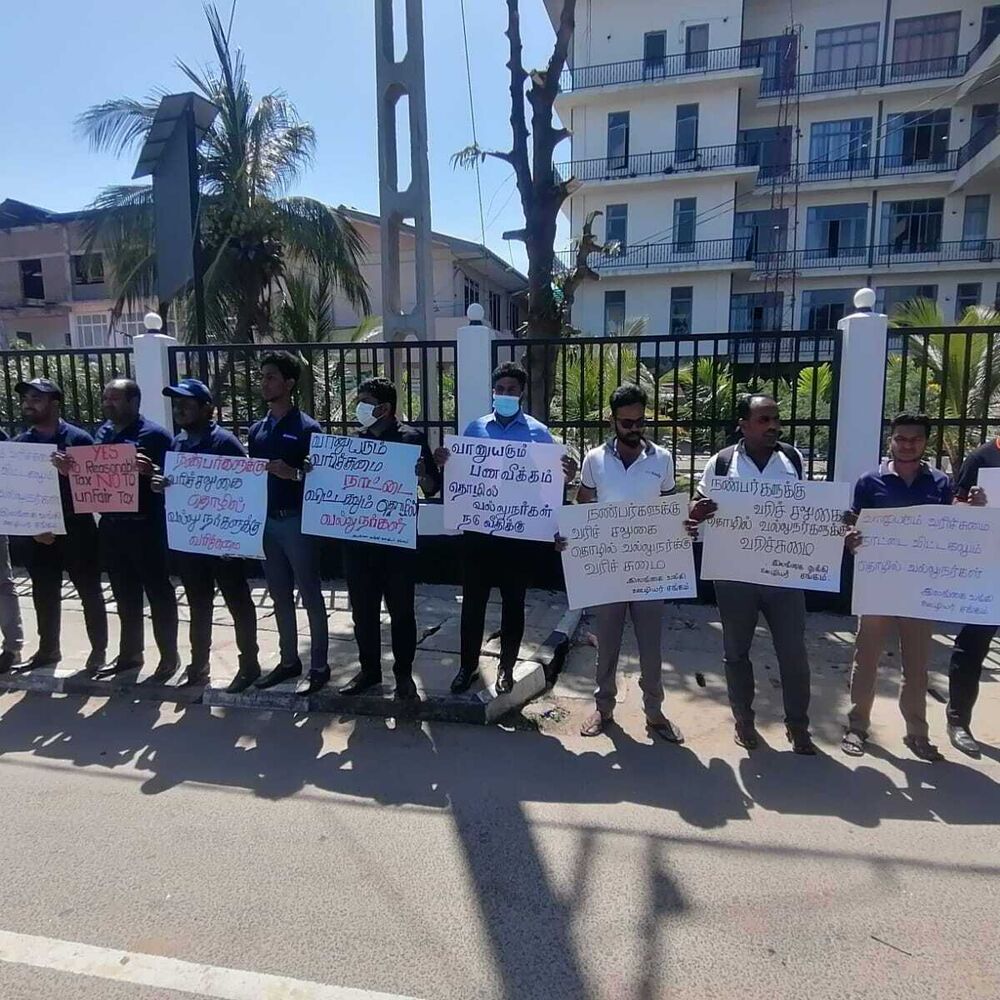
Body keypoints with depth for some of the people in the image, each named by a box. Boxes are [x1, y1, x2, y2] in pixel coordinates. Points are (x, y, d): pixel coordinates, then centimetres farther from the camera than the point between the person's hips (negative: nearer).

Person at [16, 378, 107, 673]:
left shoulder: (78, 439, -8)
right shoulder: (19, 443, 5)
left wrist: (71, 472, -29)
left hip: (76, 530, -4)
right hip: (37, 533, 5)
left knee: (90, 593, 6)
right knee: (43, 595, 16)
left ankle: (99, 650, 19)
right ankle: (48, 648, 33)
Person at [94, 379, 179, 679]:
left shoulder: (154, 434, -9)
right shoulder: (102, 432, 12)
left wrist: (149, 470, -31)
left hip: (144, 526, -7)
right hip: (110, 525, 7)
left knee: (158, 593, 2)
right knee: (124, 594, 16)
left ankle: (169, 656, 13)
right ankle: (130, 653, 29)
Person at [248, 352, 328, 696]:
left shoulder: (307, 428, -8)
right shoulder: (257, 430, 12)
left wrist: (293, 473, -26)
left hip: (297, 521, -7)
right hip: (265, 521, 7)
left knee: (310, 596, 2)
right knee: (280, 596, 14)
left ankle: (319, 666, 12)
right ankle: (288, 660, 27)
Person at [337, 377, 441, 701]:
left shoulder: (411, 439, -4)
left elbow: (432, 489, -3)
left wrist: (421, 474, -24)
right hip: (357, 537, 5)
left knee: (400, 610, 6)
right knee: (363, 609, 12)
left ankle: (403, 673, 20)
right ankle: (369, 670, 26)